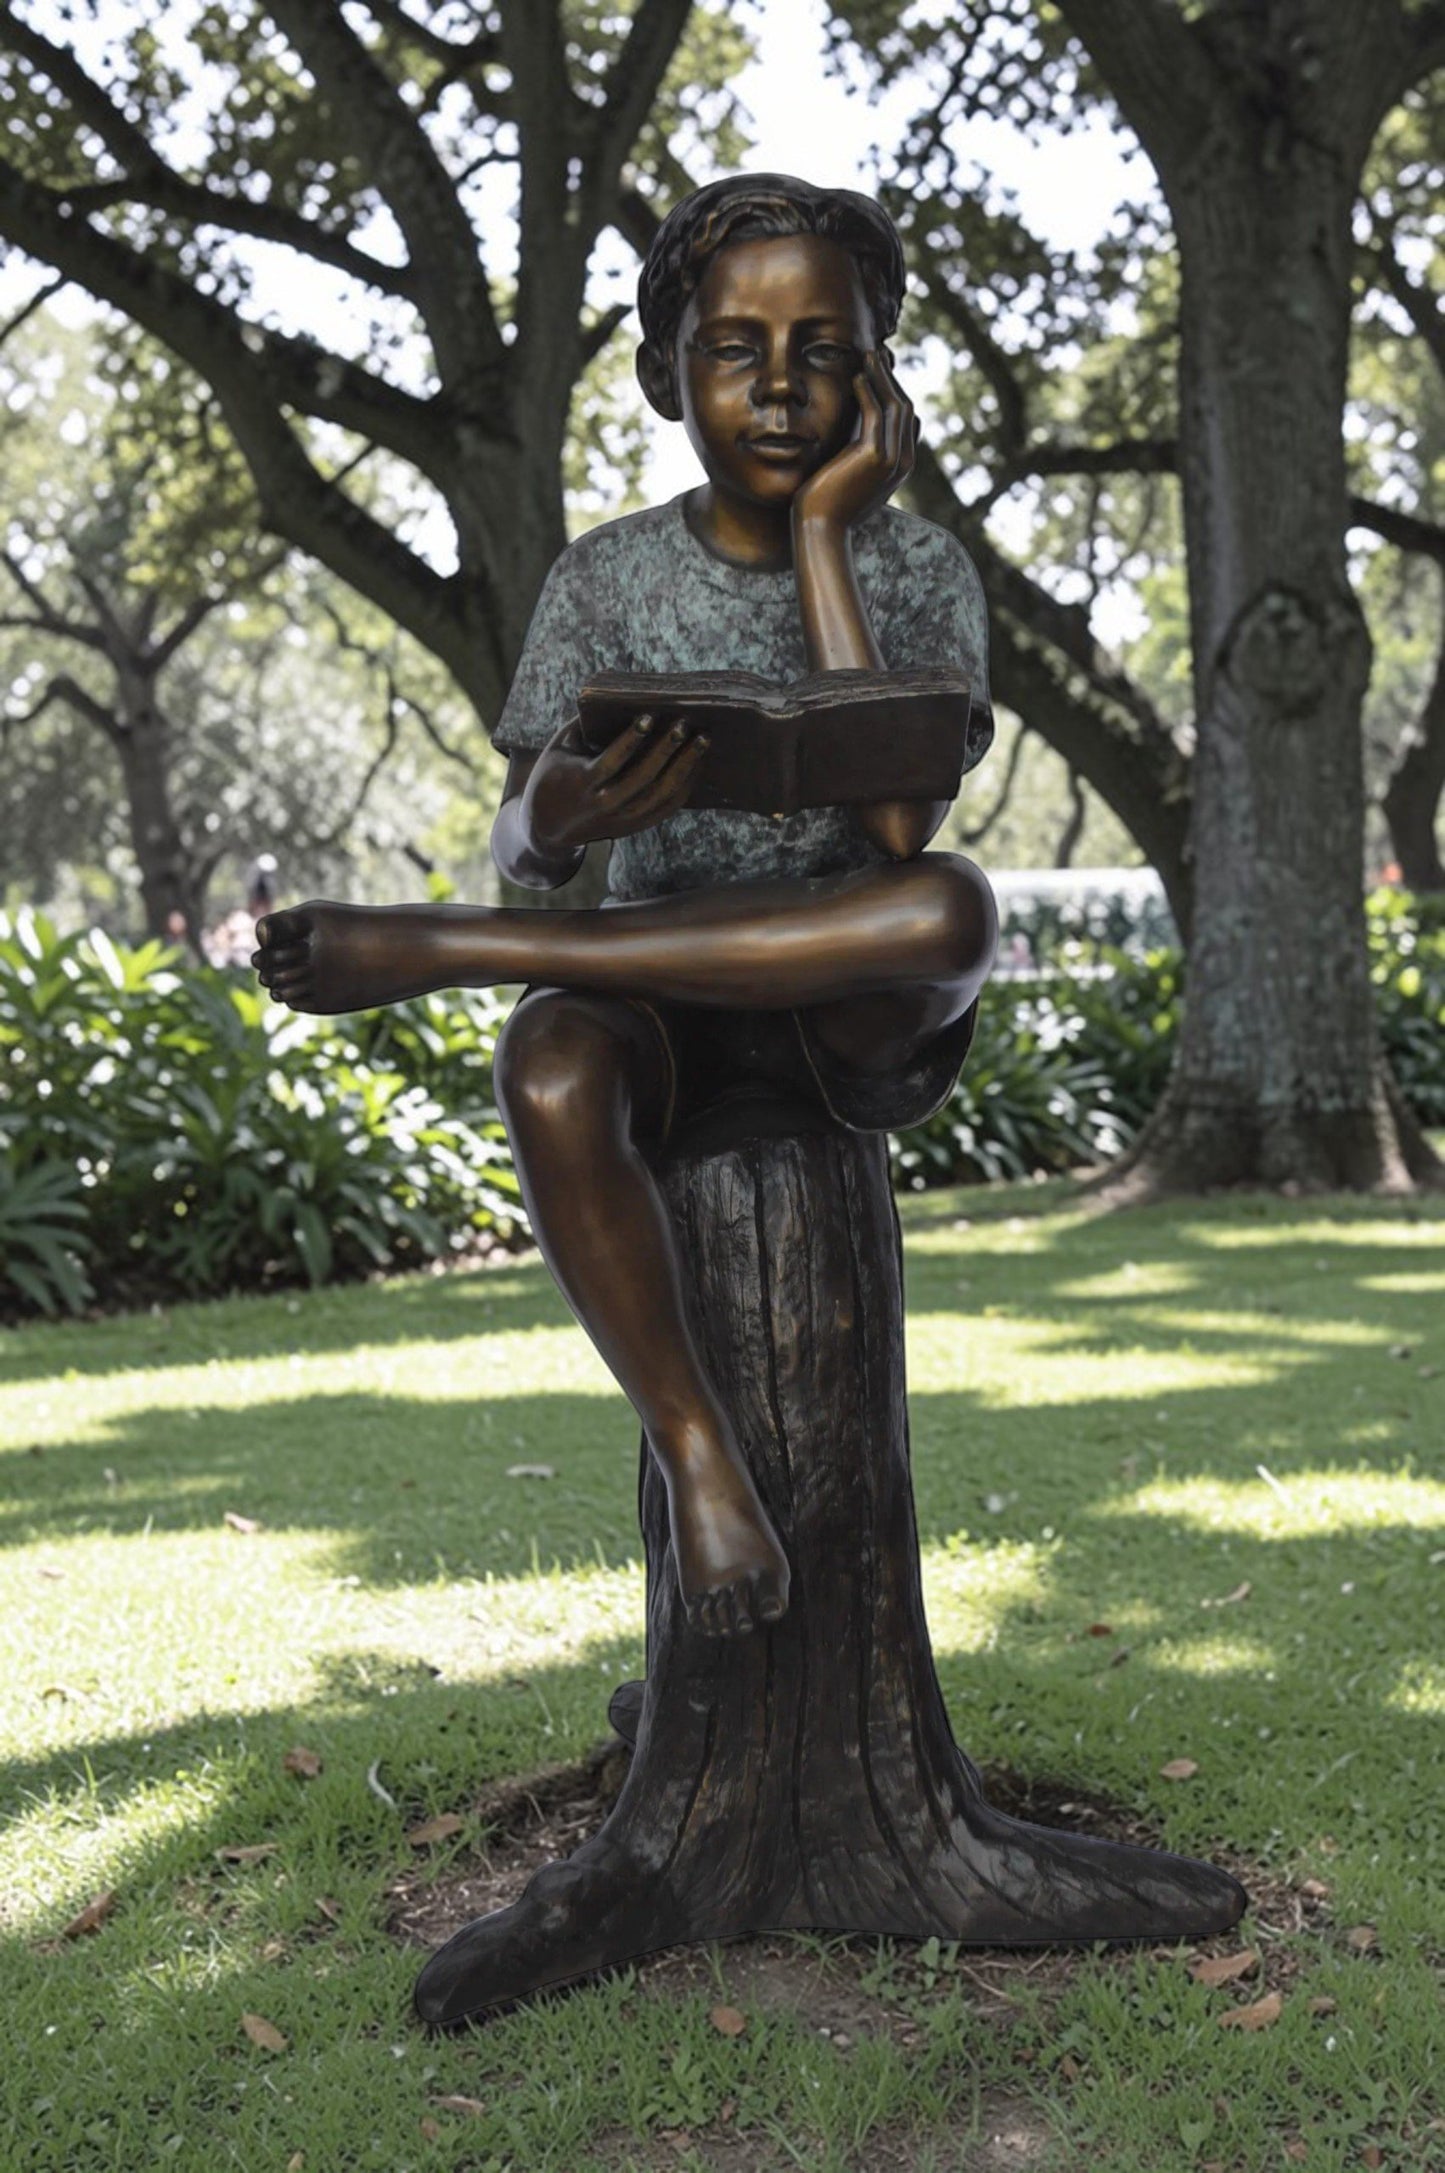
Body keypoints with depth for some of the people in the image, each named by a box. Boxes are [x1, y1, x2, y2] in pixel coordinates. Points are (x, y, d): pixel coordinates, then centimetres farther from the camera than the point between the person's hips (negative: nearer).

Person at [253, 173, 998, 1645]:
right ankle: (698, 1451, -22)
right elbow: (519, 849, -3)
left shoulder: (918, 570, -2)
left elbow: (895, 830, -19)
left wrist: (823, 533, -14)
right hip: (656, 998, 1)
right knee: (551, 1072, -36)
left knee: (950, 910, -36)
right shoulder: (608, 578, 2)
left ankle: (418, 951, -29)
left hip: (856, 1017, 0)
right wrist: (568, 811, -30)